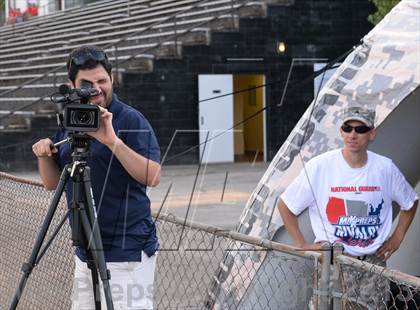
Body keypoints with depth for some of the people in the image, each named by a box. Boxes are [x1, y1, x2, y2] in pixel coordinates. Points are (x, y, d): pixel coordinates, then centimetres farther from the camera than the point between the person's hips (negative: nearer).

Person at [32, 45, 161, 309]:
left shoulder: (131, 120, -8)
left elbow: (152, 176, -18)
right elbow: (52, 183, 15)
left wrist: (113, 141, -27)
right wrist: (44, 155, -4)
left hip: (127, 253, -7)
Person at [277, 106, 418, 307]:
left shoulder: (385, 168, 0)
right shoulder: (319, 166, -9)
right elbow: (285, 205, -1)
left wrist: (397, 237, 10)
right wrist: (302, 244, -3)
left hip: (374, 259, 3)